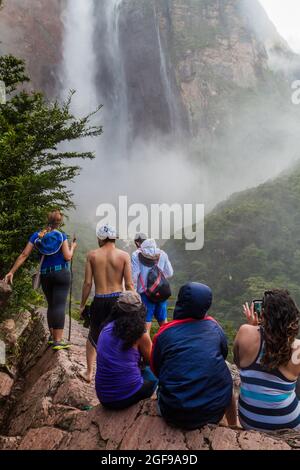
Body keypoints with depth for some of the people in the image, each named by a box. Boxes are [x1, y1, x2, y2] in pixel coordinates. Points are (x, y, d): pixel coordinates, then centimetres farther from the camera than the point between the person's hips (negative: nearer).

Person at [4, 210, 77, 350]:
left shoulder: (36, 235, 6)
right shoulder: (61, 236, -4)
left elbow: (24, 255, 0)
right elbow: (67, 257, -9)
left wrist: (12, 271, 2)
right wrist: (72, 247, 11)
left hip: (44, 275, 5)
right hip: (61, 273, -4)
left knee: (51, 305, 18)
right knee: (60, 305, -7)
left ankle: (52, 336, 25)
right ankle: (58, 340, -9)